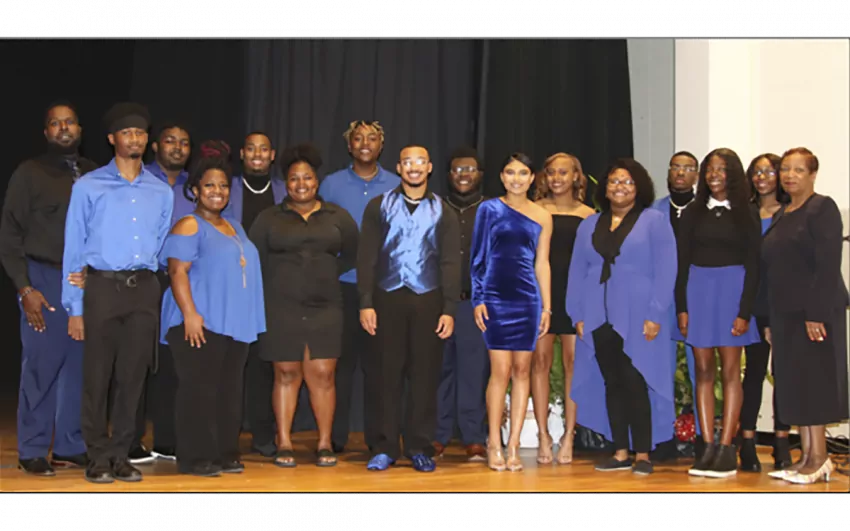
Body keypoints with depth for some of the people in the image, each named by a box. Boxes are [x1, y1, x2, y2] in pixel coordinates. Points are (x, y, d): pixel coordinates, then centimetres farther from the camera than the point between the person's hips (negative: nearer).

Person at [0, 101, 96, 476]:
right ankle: (32, 452, 9)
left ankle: (70, 448, 15)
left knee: (80, 367, 4)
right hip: (45, 280, -3)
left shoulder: (94, 174, 12)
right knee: (42, 367, -2)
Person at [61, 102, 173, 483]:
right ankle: (98, 457, 12)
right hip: (102, 286, -3)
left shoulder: (163, 192, 9)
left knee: (132, 377, 7)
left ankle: (120, 455, 17)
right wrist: (75, 308, -4)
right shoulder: (88, 187, 0)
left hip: (144, 289, 3)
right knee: (97, 376, 1)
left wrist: (150, 286, 4)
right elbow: (73, 249, -1)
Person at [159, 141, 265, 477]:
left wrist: (248, 318, 19)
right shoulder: (189, 227, -4)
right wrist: (189, 313, -23)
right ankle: (195, 458, 2)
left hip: (236, 323, 8)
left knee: (230, 391, 10)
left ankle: (226, 453, 18)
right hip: (201, 323, -8)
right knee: (199, 390, -5)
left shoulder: (235, 229, 20)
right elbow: (177, 272, -14)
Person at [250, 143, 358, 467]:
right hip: (281, 309, 0)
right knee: (286, 375, 3)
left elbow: (352, 255, 16)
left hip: (325, 308, 1)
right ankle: (284, 443, 10)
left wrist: (329, 274, 6)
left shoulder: (337, 217, 10)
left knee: (322, 375, -2)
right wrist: (278, 283, 1)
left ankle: (325, 444, 6)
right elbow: (254, 258, 6)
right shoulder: (269, 218, 7)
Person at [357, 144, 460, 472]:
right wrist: (365, 303, -5)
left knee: (425, 374, 2)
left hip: (428, 299, 1)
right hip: (388, 298, 0)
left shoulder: (443, 212, 9)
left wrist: (449, 309, -3)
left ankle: (420, 447, 12)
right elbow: (366, 257, 3)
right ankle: (385, 446, 10)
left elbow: (450, 263, 5)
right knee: (388, 374, 2)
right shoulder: (379, 206, 7)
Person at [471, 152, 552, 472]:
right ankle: (494, 444, 6)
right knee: (501, 370, -6)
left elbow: (542, 263, 10)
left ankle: (514, 445, 9)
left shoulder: (542, 217, 9)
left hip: (528, 299, 2)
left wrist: (547, 306, 7)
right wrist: (478, 299, -4)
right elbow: (478, 257, 3)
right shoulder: (489, 209, 3)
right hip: (495, 298, -2)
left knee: (522, 370, 3)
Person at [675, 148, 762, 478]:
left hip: (732, 289, -2)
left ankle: (726, 450, 1)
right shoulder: (693, 213, 9)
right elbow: (682, 263, 6)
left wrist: (745, 311, -9)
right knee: (703, 371, 2)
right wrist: (681, 307, -3)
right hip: (697, 290, 2)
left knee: (730, 371, -1)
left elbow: (753, 265, -1)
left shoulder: (746, 214, 3)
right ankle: (707, 448, 5)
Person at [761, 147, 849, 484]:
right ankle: (808, 456, 14)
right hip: (785, 314, 8)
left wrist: (816, 313, -21)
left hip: (815, 313, -8)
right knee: (791, 384, 8)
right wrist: (769, 320, 12)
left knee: (812, 382, -4)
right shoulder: (781, 215, 16)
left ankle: (819, 459, 5)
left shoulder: (822, 208, -7)